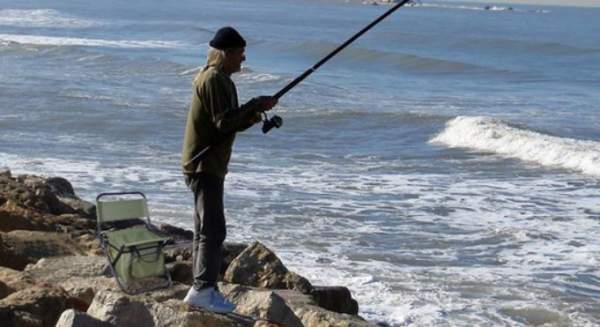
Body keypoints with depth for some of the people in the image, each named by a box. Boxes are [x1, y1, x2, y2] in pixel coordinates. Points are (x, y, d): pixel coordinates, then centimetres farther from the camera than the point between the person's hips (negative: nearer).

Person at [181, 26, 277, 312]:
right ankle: (203, 289, -13)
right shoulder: (213, 79, -15)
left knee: (205, 230, 12)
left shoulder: (219, 79, 18)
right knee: (213, 229, -13)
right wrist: (255, 105, -15)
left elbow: (226, 122, 21)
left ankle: (202, 290, 16)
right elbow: (223, 122, -21)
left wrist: (249, 118, 4)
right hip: (204, 165, -11)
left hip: (209, 165, 11)